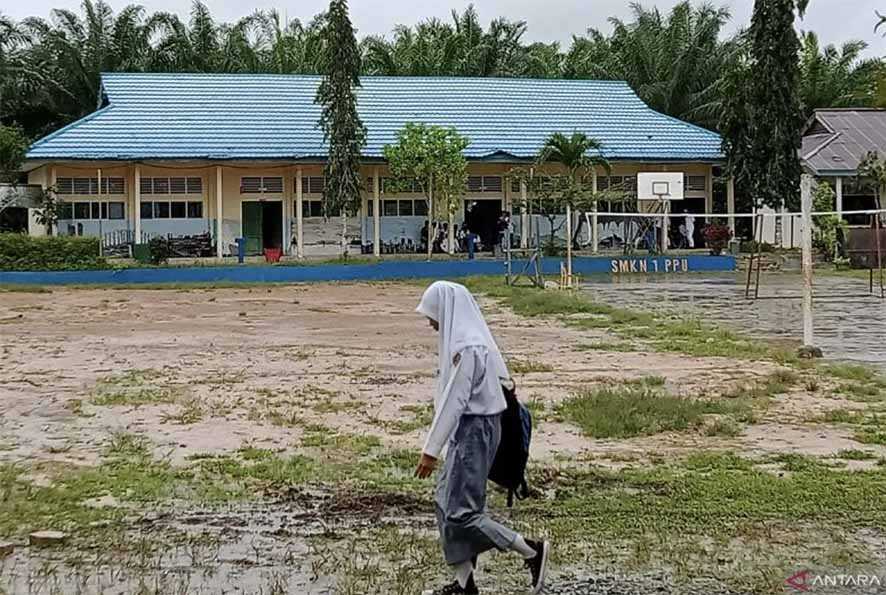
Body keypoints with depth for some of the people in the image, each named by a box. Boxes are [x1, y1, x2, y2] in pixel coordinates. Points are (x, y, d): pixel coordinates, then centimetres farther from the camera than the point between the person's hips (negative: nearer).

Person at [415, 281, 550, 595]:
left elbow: (453, 402, -22)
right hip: (470, 430, 10)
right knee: (446, 501, 12)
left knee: (460, 511, -6)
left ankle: (531, 551, 1)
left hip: (472, 431, -10)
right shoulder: (471, 340, 10)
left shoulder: (466, 348, -21)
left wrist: (431, 450, -19)